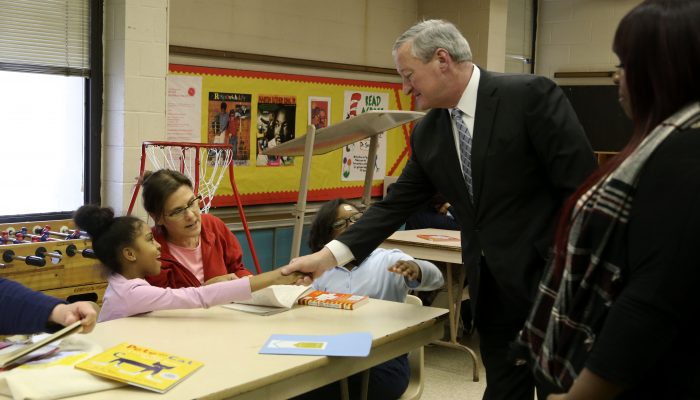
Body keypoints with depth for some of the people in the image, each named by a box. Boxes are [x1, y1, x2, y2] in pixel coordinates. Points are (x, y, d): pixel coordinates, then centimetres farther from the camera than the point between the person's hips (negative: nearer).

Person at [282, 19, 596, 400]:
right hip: (492, 292, 6)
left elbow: (581, 187, -14)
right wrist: (329, 255, -2)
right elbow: (396, 204, 8)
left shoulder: (531, 95, -13)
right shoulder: (427, 133, 6)